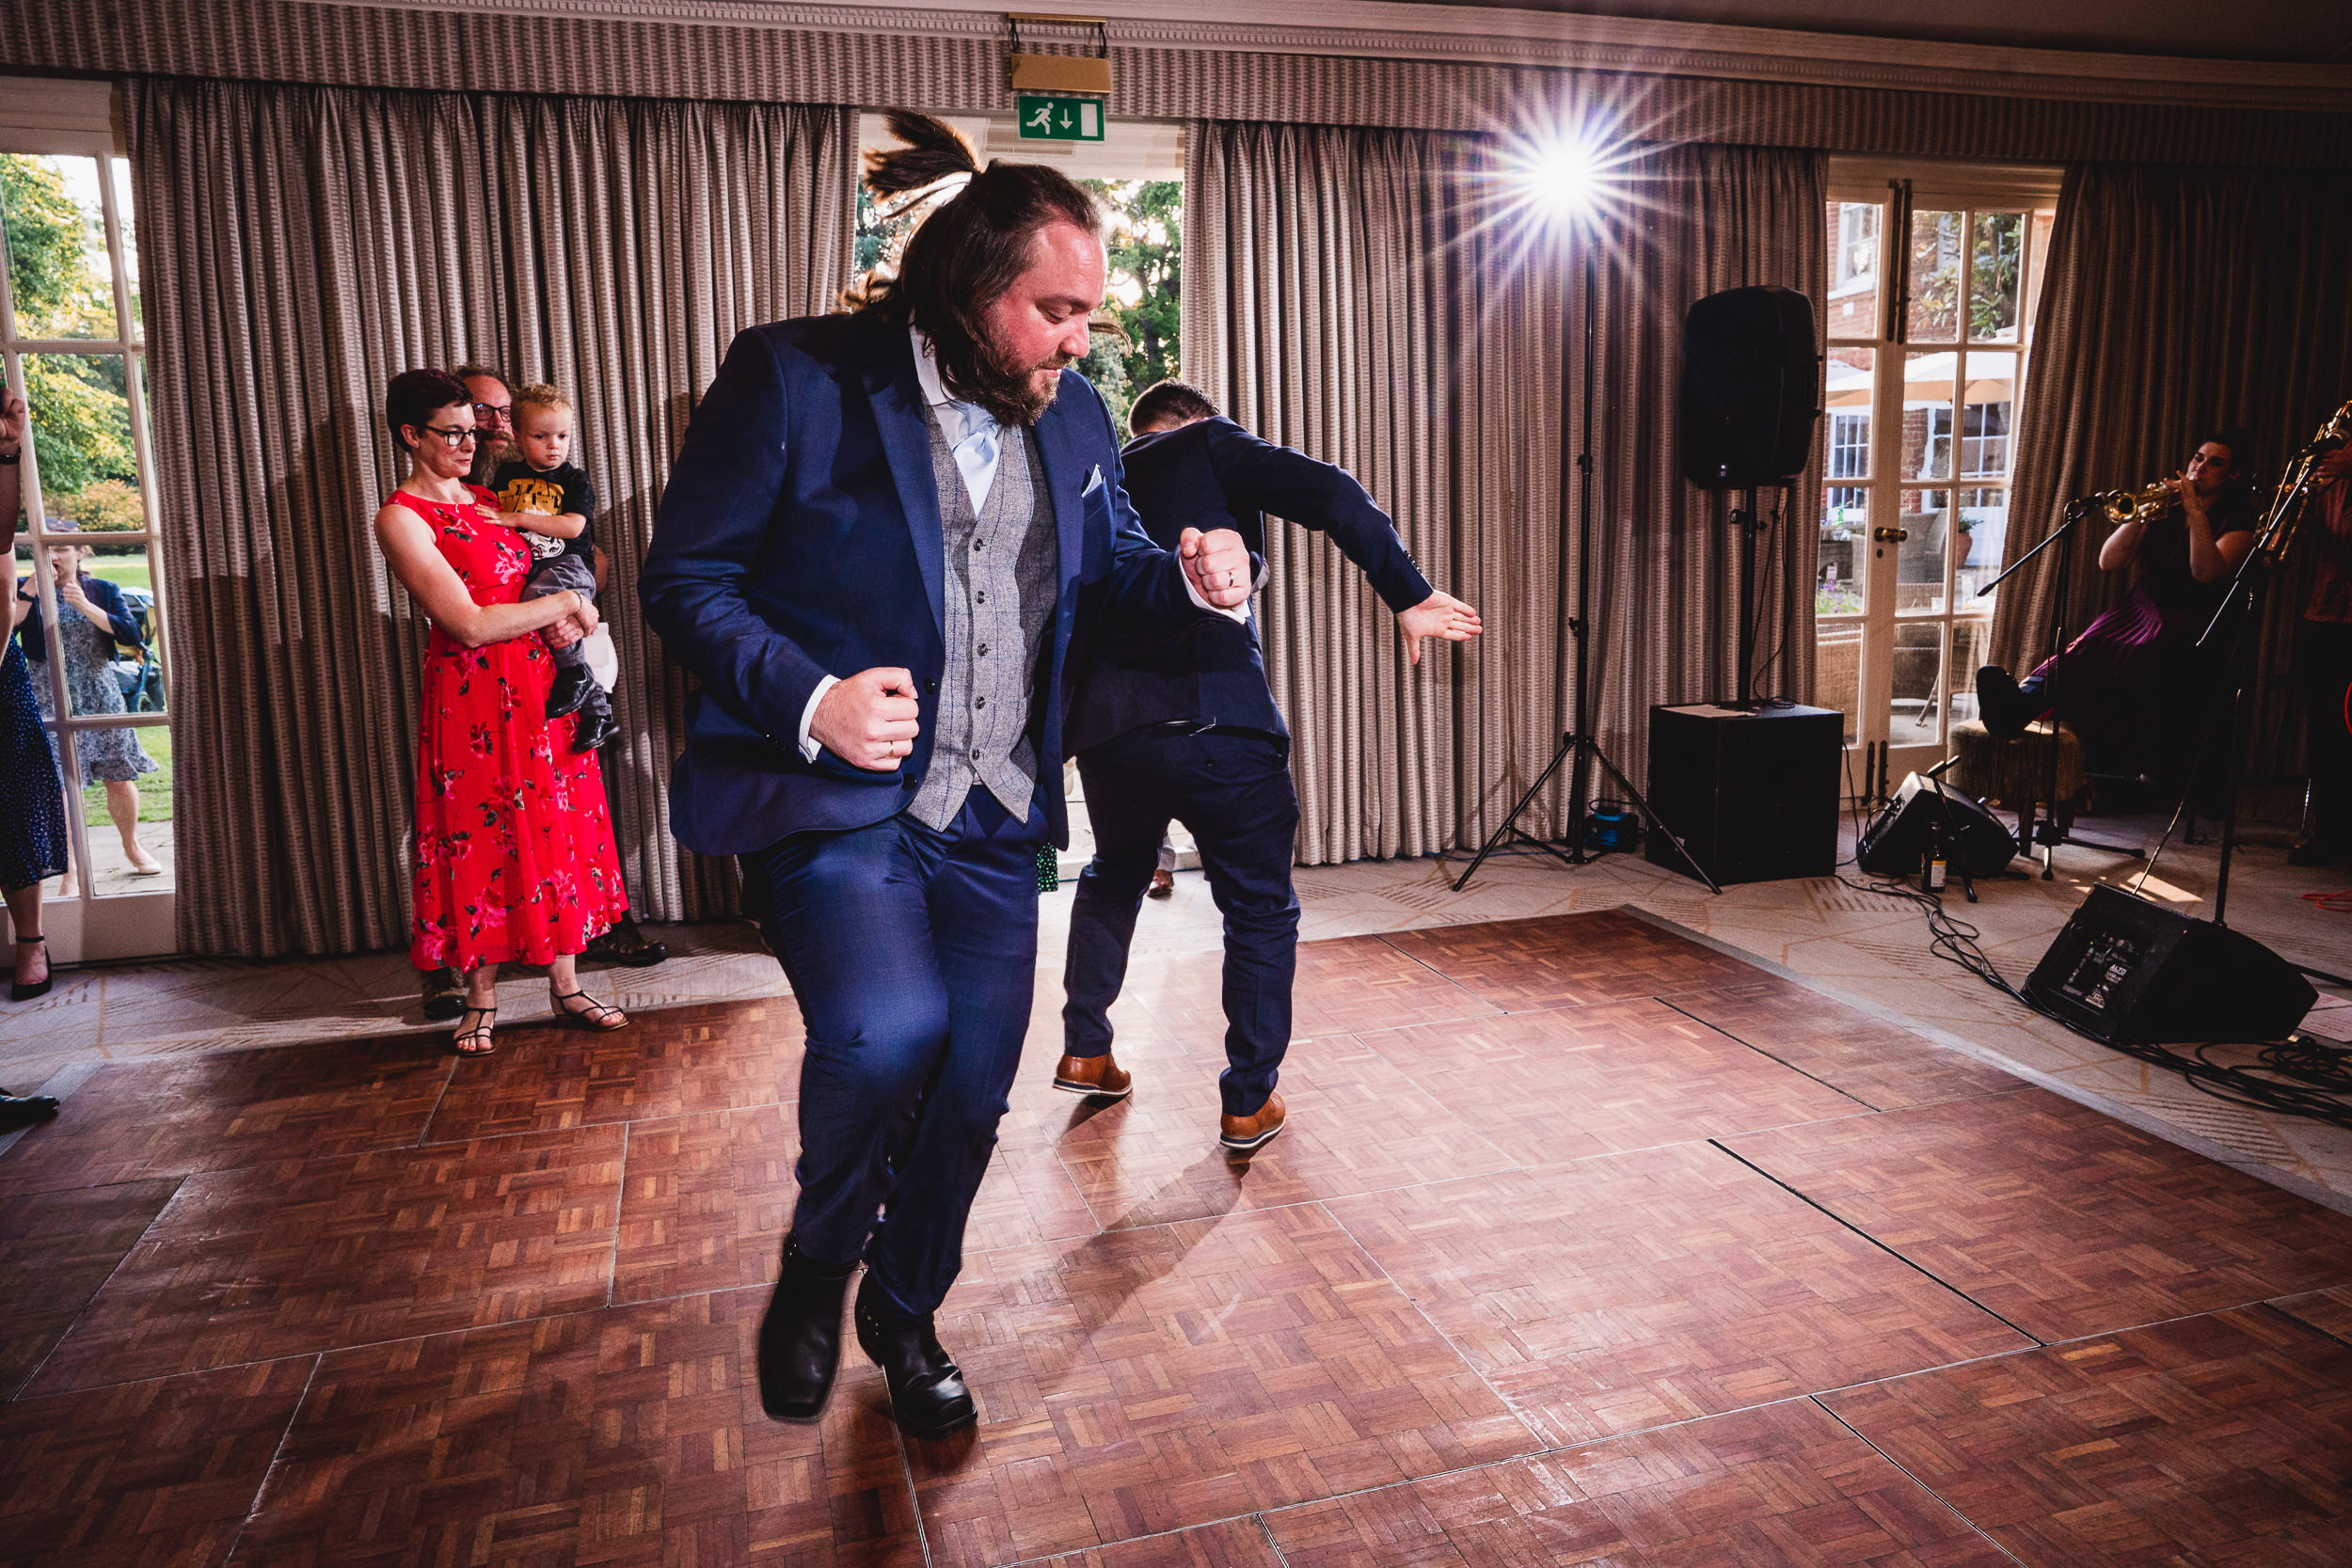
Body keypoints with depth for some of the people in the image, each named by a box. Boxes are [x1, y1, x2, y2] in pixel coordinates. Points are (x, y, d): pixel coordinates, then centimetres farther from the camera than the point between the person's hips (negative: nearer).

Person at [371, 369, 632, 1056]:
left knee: (556, 832, 7)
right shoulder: (401, 519, -9)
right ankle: (481, 1000, 15)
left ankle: (565, 987, 16)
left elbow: (530, 575, 24)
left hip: (542, 684, 6)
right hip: (473, 697, -6)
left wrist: (573, 607, 1)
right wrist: (562, 604, -10)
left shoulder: (488, 500, 13)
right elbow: (468, 623, -16)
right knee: (482, 842, 1)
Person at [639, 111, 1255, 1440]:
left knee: (972, 1091, 9)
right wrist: (806, 700, -24)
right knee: (887, 1029, -28)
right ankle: (819, 1261, 6)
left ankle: (905, 1313, 38)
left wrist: (1194, 580, -6)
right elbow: (684, 579, -8)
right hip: (833, 797, -5)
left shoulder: (1073, 414, 8)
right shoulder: (794, 378, -9)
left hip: (992, 815, 6)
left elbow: (1108, 571, 18)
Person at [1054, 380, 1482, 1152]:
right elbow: (1329, 494, -8)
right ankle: (1249, 1102, 14)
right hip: (1216, 720, -5)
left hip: (1106, 729, 6)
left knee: (1114, 874, 31)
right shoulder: (1209, 445, 6)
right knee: (1260, 909, 11)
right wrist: (1408, 595, -8)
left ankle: (1085, 1051, 35)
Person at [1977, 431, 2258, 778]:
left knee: (2136, 658, -38)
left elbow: (2207, 572, -14)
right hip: (2141, 607, 4)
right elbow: (2109, 563, 7)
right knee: (2089, 648, -32)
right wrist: (2139, 514, -5)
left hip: (2191, 622, -4)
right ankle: (2019, 702, -62)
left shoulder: (2236, 520, 6)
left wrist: (2196, 512, -16)